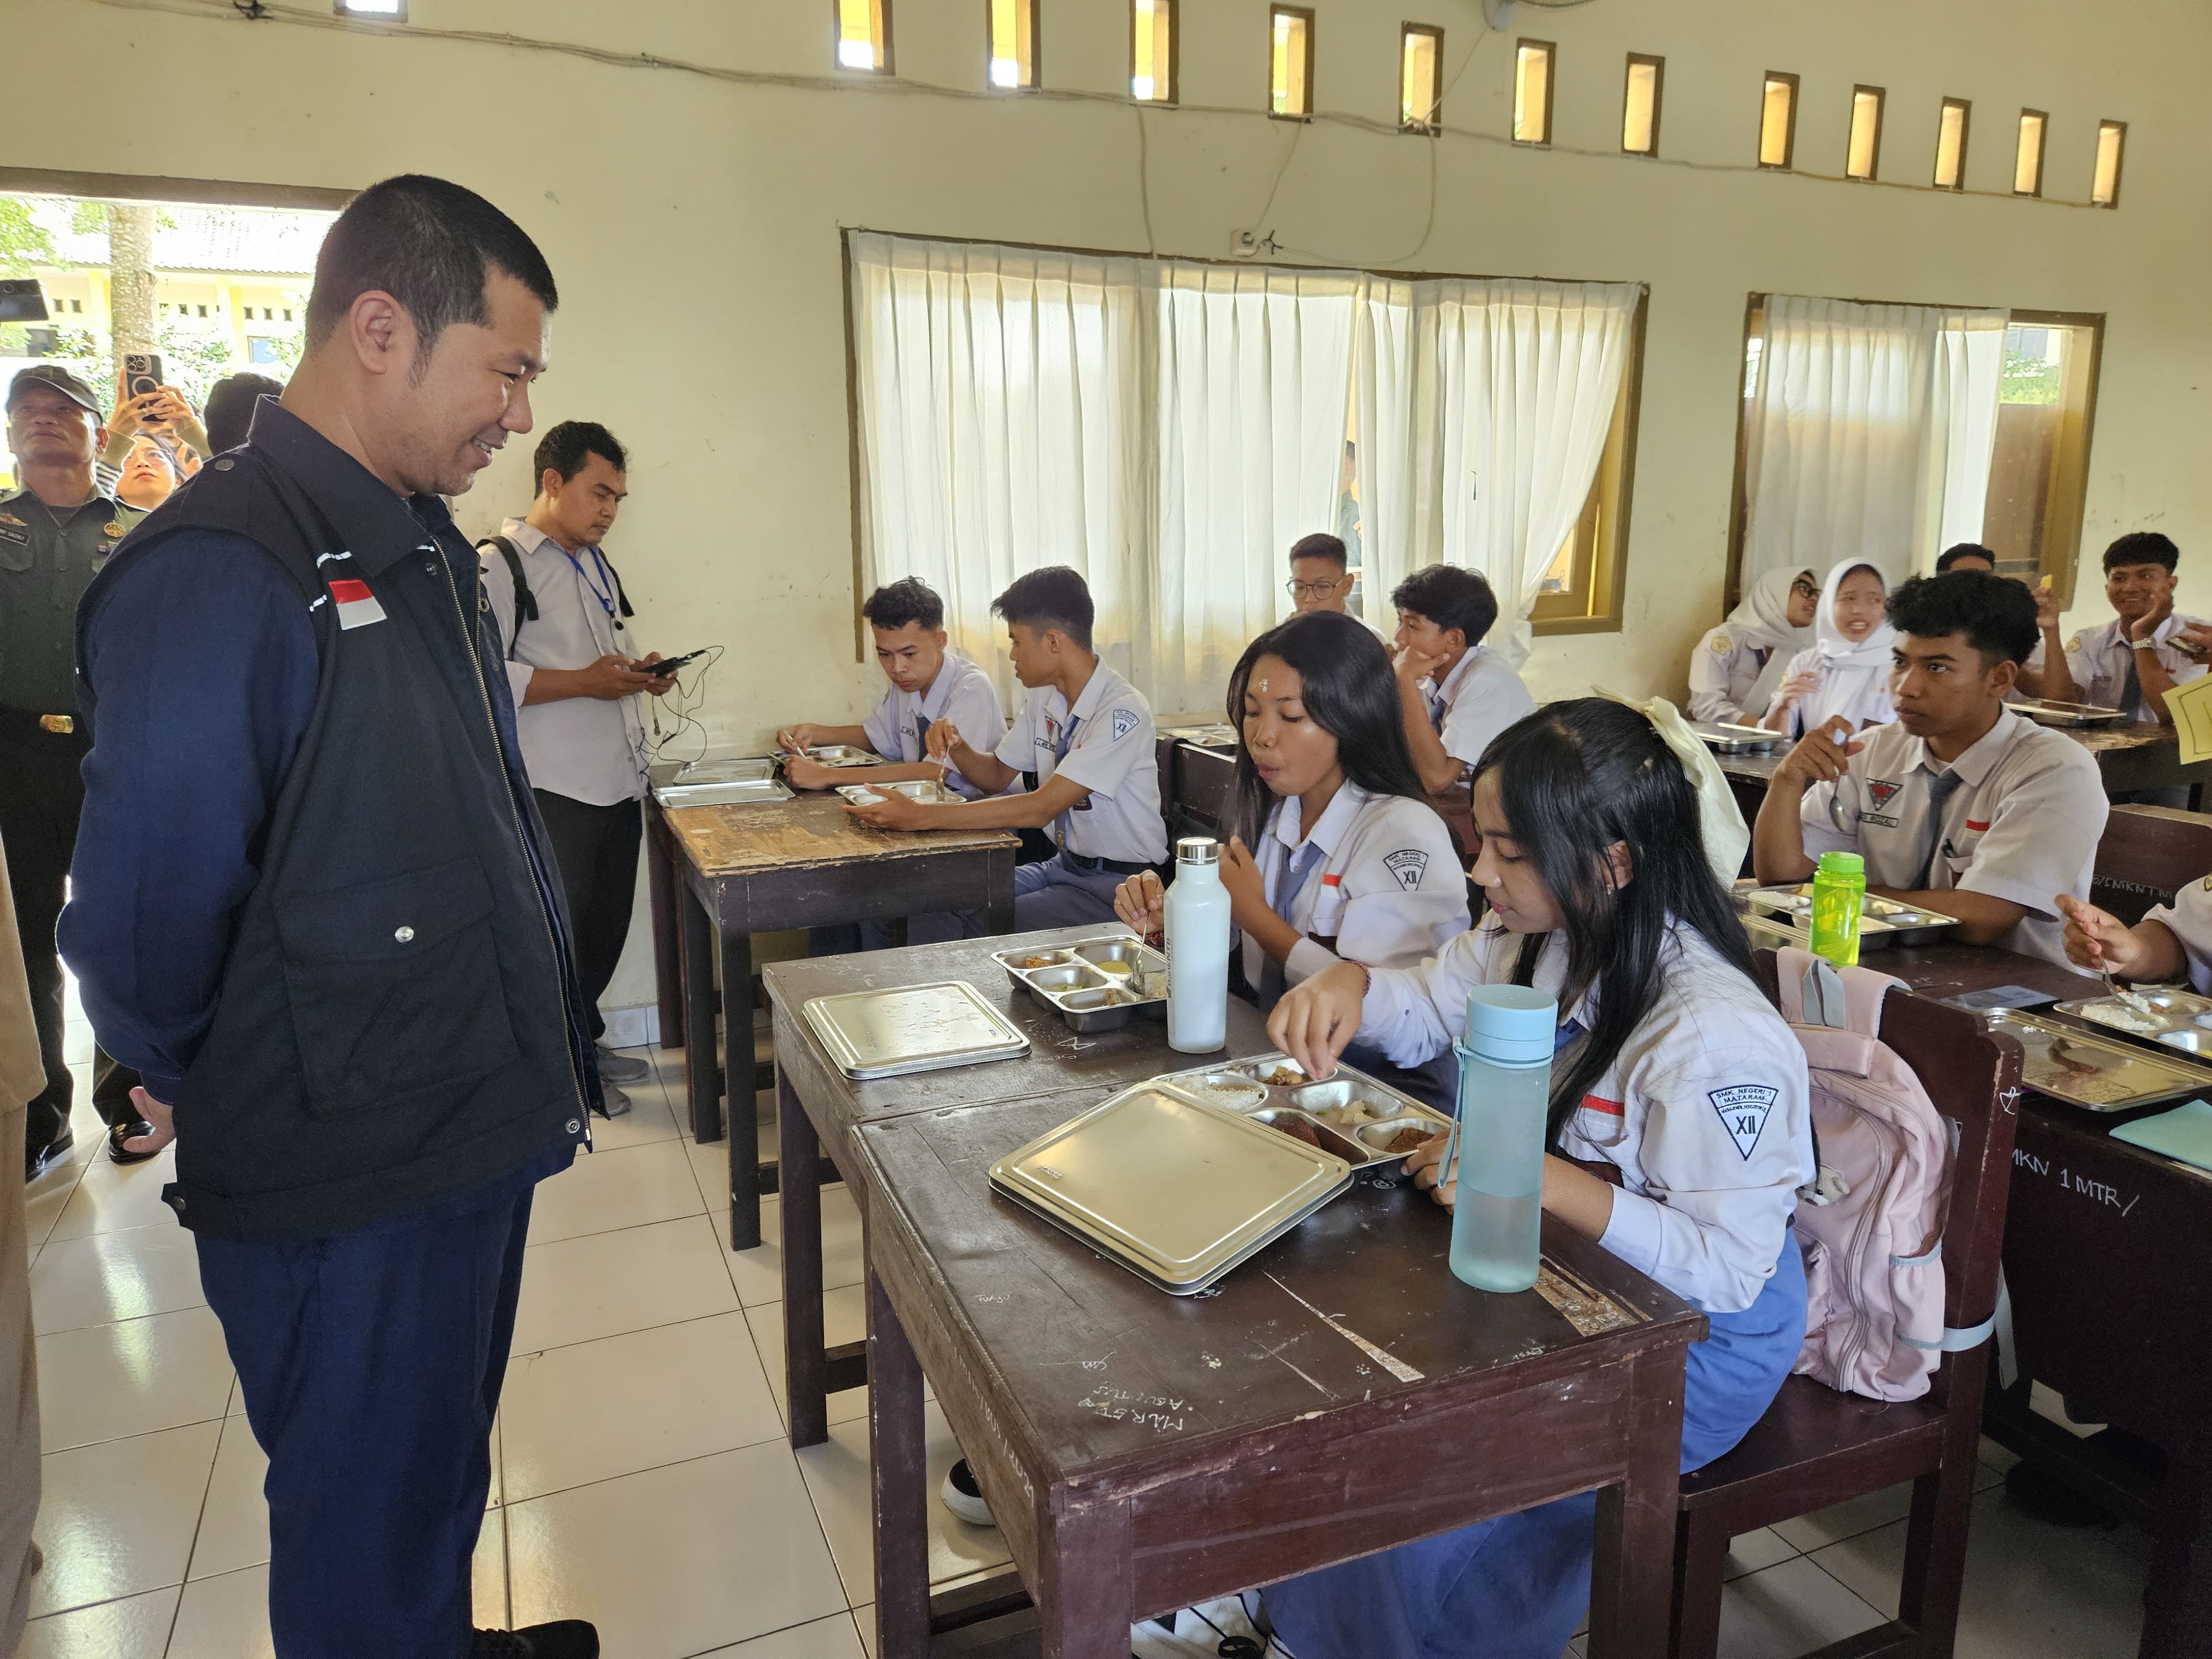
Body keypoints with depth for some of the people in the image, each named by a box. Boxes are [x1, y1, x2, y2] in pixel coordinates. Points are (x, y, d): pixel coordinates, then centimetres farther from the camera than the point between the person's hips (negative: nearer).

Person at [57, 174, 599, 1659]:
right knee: (370, 1538, 14)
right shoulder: (216, 573, -22)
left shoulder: (426, 549, 7)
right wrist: (215, 1093, -1)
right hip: (346, 1195, -8)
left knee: (445, 1474, 28)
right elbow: (147, 919, -19)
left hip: (482, 1132, 8)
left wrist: (551, 1056, 12)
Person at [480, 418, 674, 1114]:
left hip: (618, 781, 8)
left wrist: (639, 670, 6)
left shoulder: (595, 564, 18)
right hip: (557, 791, -8)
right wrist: (584, 681, -22)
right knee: (564, 927, 4)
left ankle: (580, 1038, 32)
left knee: (607, 923, 15)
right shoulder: (498, 566, -10)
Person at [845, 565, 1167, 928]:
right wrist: (957, 746, -6)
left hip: (1117, 884, -7)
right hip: (1064, 866, 8)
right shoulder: (1043, 698, 6)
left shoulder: (1122, 711, -21)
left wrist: (920, 817, -28)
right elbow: (998, 776, 18)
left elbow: (1040, 809, -26)